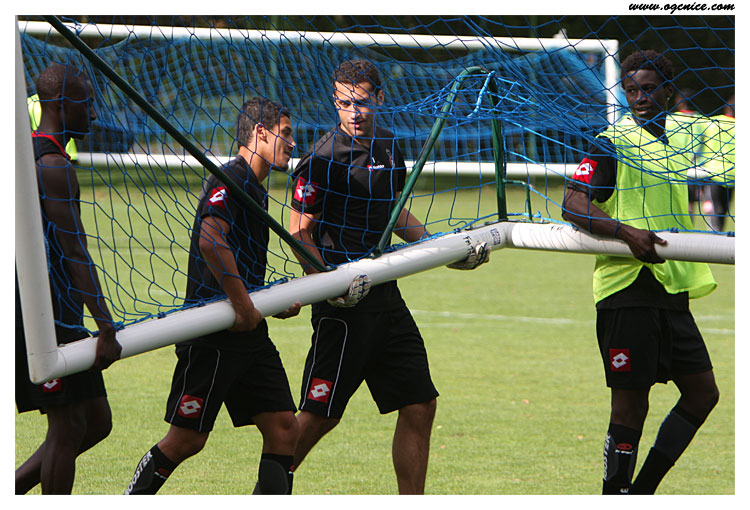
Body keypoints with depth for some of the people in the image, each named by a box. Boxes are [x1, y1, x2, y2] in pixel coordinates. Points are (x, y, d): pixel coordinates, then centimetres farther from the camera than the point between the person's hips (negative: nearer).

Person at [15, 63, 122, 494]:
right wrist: (106, 328, -23)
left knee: (97, 422, 11)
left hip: (59, 317, 10)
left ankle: (12, 490, 13)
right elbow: (75, 255, -21)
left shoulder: (30, 155, 16)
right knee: (69, 426, -6)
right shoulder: (54, 166, -16)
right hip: (50, 318, -10)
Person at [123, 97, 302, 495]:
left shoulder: (255, 189, 20)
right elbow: (210, 240, -29)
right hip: (212, 337, -9)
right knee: (186, 439, -4)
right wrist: (245, 307, -27)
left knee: (283, 427, 1)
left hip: (249, 333, 10)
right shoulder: (230, 180, -12)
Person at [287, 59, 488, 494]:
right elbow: (299, 233, -12)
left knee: (419, 406, 5)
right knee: (320, 416, -4)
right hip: (344, 310, -7)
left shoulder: (391, 148, 10)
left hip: (387, 301, 7)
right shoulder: (324, 160, -12)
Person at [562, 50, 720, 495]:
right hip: (627, 288, -8)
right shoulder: (613, 142, -6)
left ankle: (643, 490, 13)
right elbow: (573, 205, -15)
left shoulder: (677, 151, 17)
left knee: (703, 392, 7)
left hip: (671, 291, 8)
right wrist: (627, 232, -29)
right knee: (631, 403, -7)